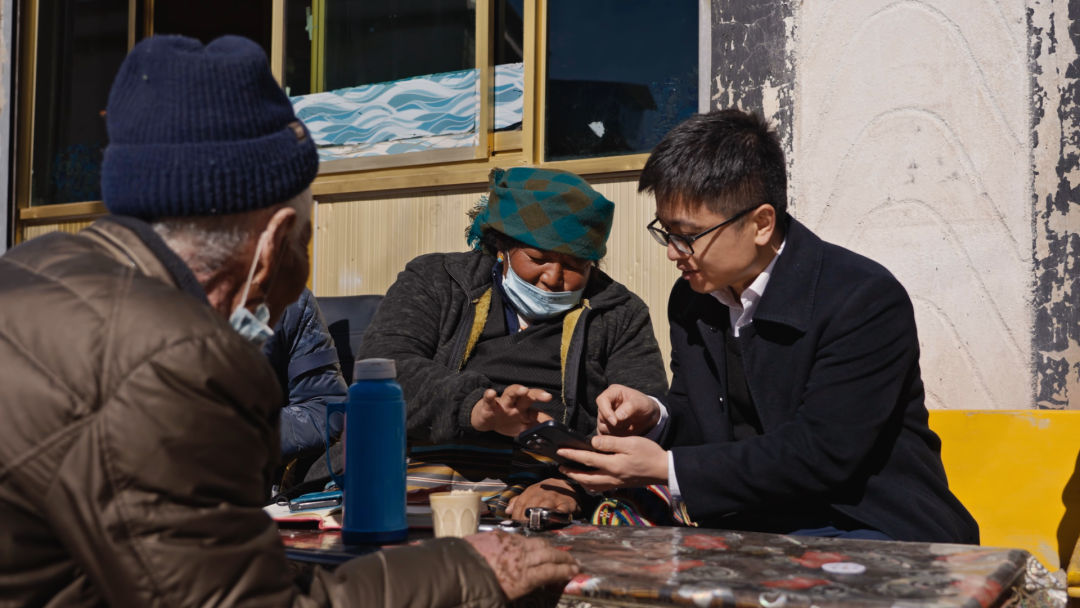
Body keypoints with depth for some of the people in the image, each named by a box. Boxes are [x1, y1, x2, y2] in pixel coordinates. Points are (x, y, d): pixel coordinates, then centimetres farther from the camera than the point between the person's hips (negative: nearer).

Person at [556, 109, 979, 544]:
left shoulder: (868, 300, -17)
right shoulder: (690, 300, 5)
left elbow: (822, 452, -23)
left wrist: (665, 468, -24)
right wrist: (655, 414, -10)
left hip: (872, 534, -6)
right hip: (746, 524, 6)